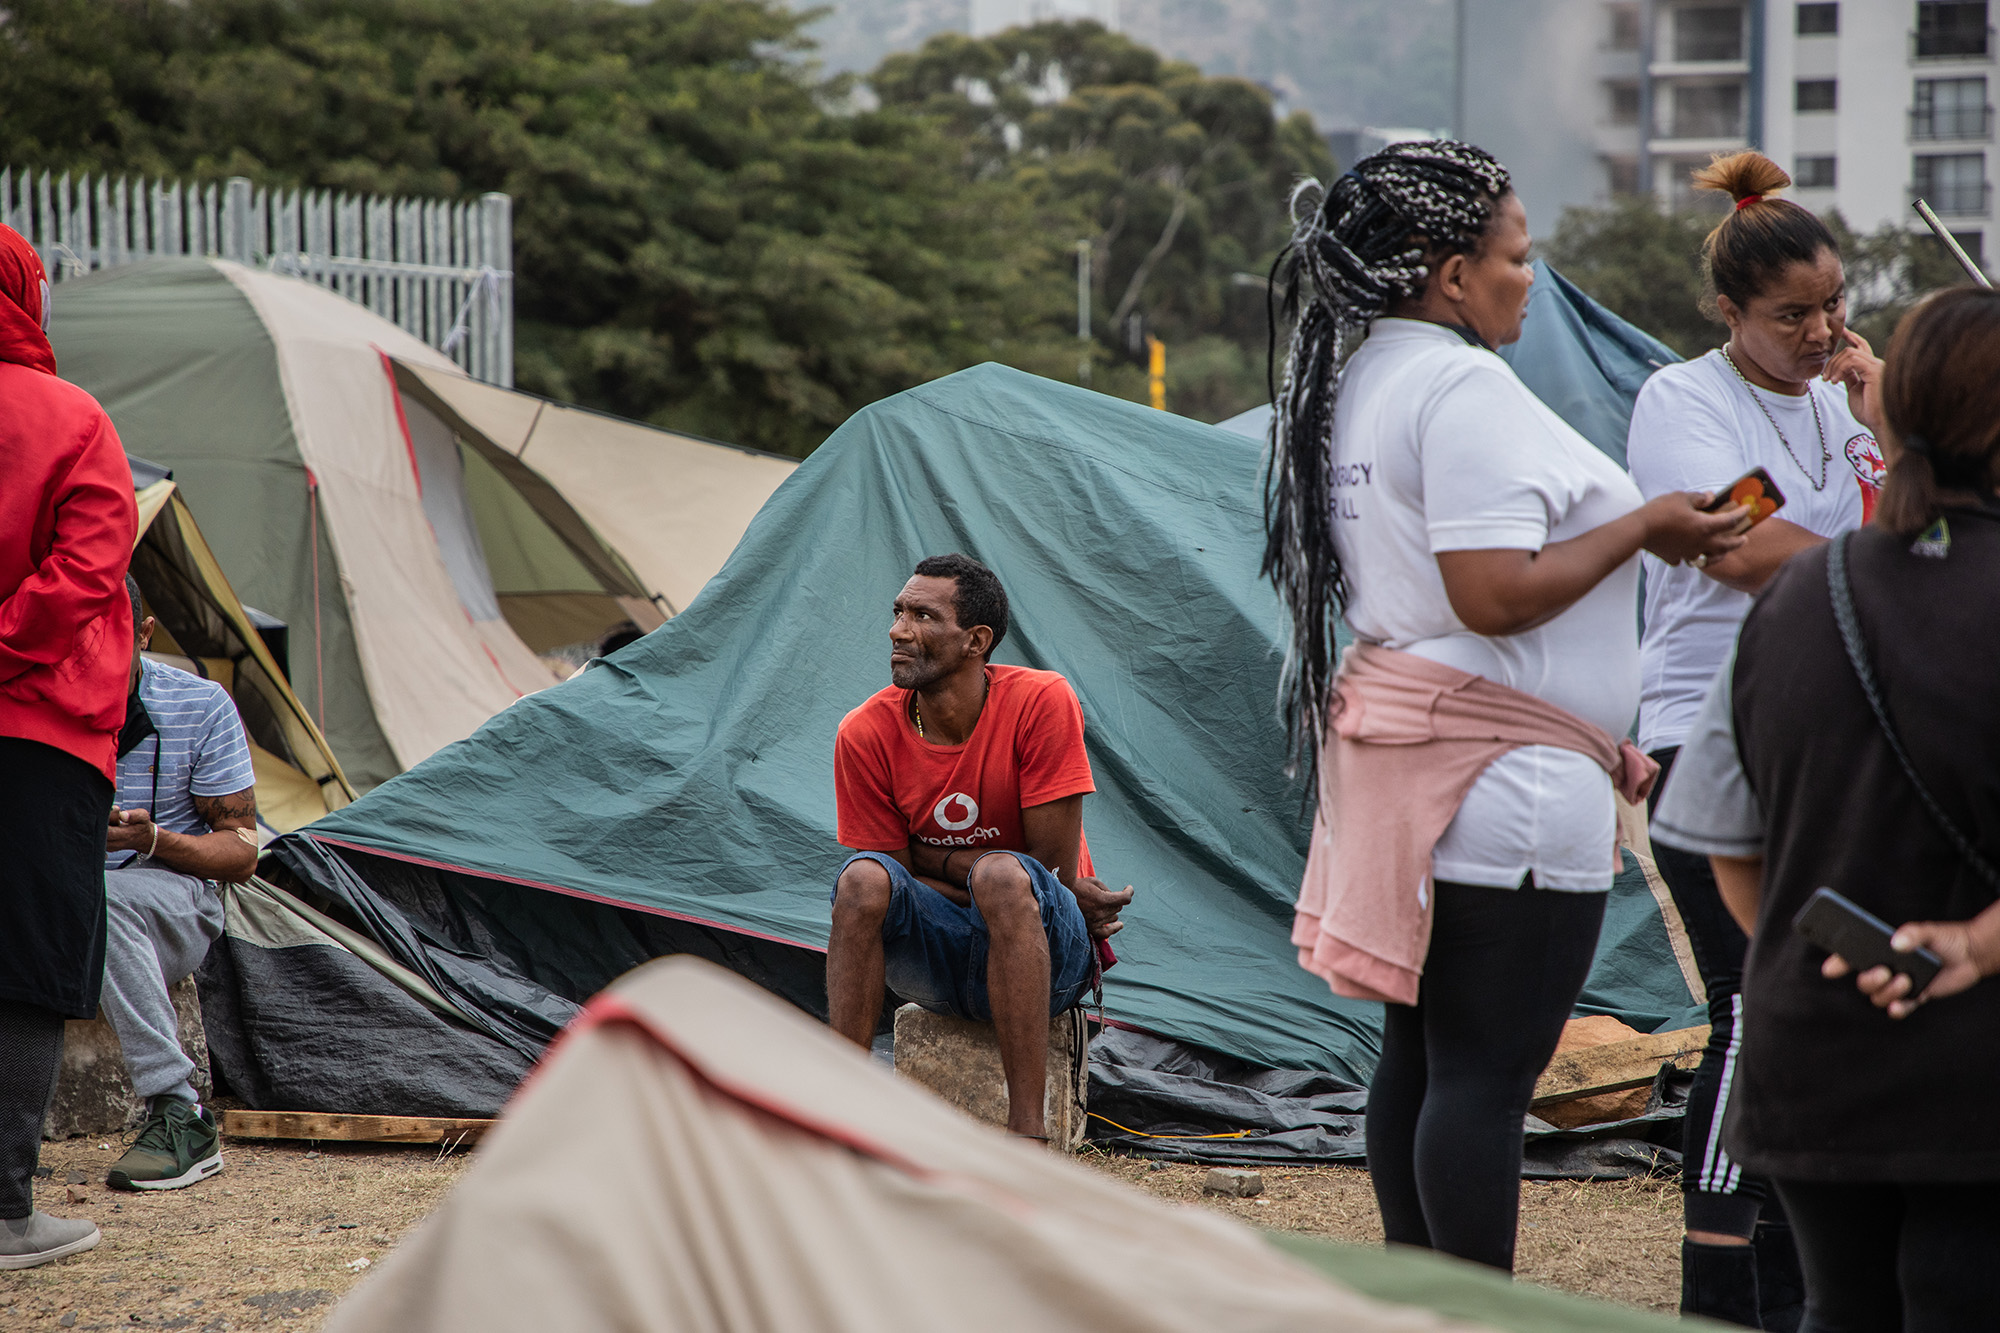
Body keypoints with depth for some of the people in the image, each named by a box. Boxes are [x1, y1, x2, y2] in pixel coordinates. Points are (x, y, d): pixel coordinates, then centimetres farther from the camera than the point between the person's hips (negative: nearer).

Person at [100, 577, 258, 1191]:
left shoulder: (200, 705, -5)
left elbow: (240, 851, -2)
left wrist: (154, 841, -23)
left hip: (173, 897, -2)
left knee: (102, 899, -38)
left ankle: (178, 1116, -36)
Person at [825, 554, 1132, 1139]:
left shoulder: (1041, 702, -17)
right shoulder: (866, 734, -9)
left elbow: (1054, 871, -15)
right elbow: (904, 875, -5)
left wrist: (945, 864, -12)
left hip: (1047, 957, -2)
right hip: (935, 958, 2)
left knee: (1004, 877, -35)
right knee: (865, 878, -27)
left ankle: (1027, 1139, -41)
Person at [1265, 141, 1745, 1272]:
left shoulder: (1357, 381, 16)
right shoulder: (1463, 386, -16)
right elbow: (1494, 594, -24)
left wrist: (1595, 740, 23)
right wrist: (1644, 526, -11)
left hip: (1400, 739, 10)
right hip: (1503, 782, -10)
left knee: (1422, 1051, 13)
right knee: (1490, 1071, -8)